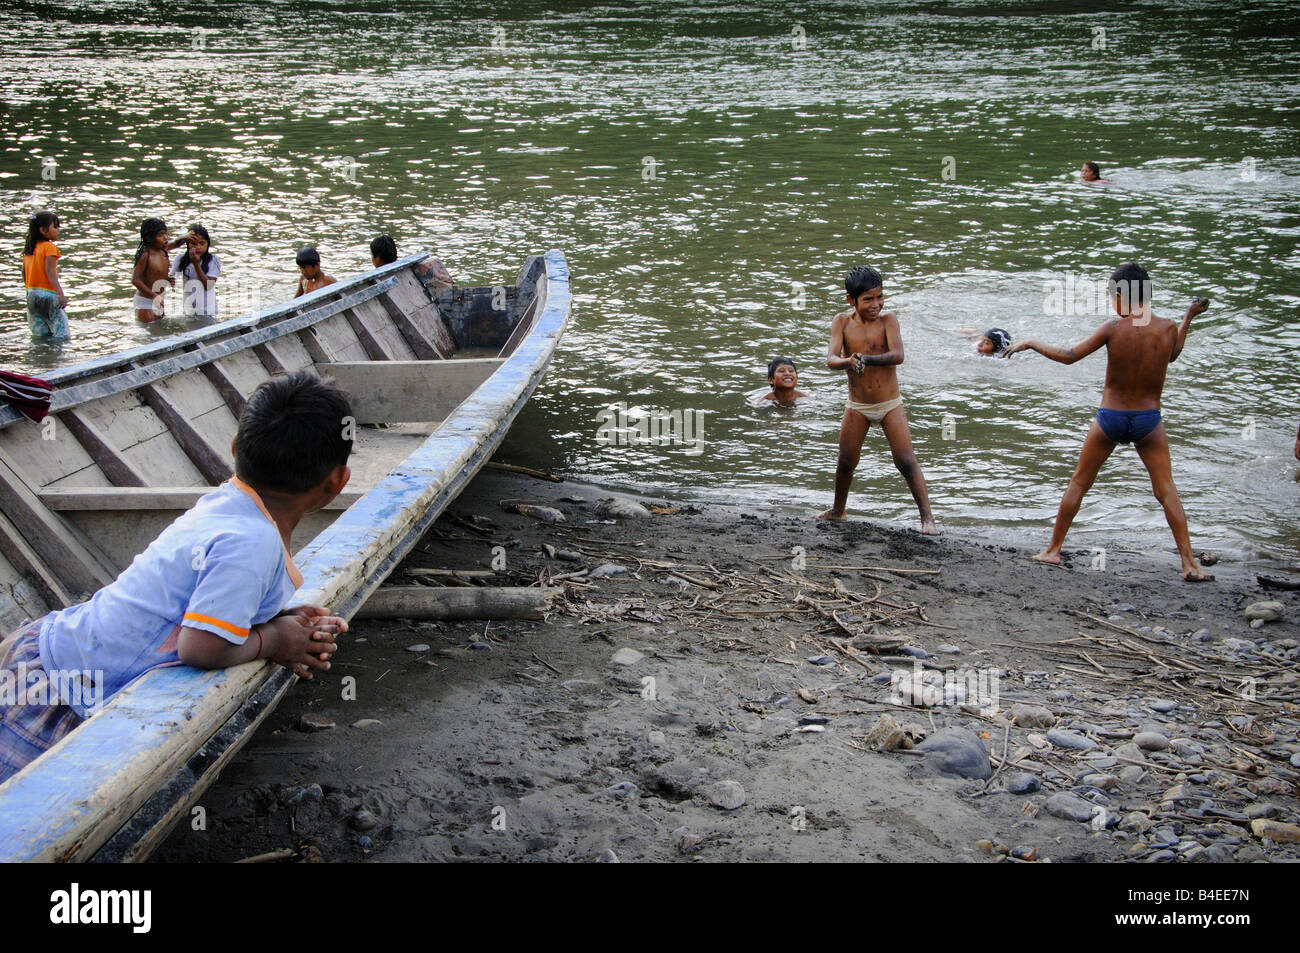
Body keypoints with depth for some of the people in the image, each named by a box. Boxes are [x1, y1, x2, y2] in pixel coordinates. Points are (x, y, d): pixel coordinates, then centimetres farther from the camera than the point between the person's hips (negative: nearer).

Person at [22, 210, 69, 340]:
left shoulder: (29, 249, 11)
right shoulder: (50, 247, -10)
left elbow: (24, 273, 15)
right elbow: (50, 272, -18)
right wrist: (61, 294, -23)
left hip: (31, 294, 8)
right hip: (48, 294, -8)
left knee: (39, 335, 14)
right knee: (61, 336, -6)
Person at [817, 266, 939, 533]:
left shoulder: (888, 319, -12)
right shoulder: (842, 321, -6)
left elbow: (898, 355, -26)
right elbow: (831, 360, -17)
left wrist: (865, 359, -41)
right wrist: (849, 362, -40)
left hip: (890, 405, -2)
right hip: (856, 407, 2)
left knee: (906, 461, -7)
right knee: (845, 462, 10)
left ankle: (927, 517, -1)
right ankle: (837, 511, 33)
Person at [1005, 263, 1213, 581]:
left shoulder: (1114, 328, -13)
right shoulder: (1168, 328, -6)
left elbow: (1068, 356, -10)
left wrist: (1030, 344, 2)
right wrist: (1189, 317, 27)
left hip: (1110, 419, -1)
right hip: (1149, 421, 1)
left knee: (1078, 484, 14)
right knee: (1167, 491, 6)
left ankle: (1053, 550, 20)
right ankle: (1189, 564, -2)